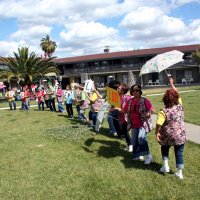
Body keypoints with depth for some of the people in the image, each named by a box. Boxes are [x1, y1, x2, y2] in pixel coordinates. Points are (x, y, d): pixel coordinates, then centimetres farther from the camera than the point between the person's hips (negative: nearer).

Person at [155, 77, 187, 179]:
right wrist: (172, 84, 16)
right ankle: (179, 172, 20)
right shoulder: (179, 106, -8)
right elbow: (177, 94, 7)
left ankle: (165, 165, 22)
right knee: (179, 153, 13)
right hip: (180, 135, 2)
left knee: (164, 149, 27)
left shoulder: (163, 112, -20)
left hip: (168, 136, -2)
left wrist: (157, 133, -11)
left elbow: (158, 124, -28)